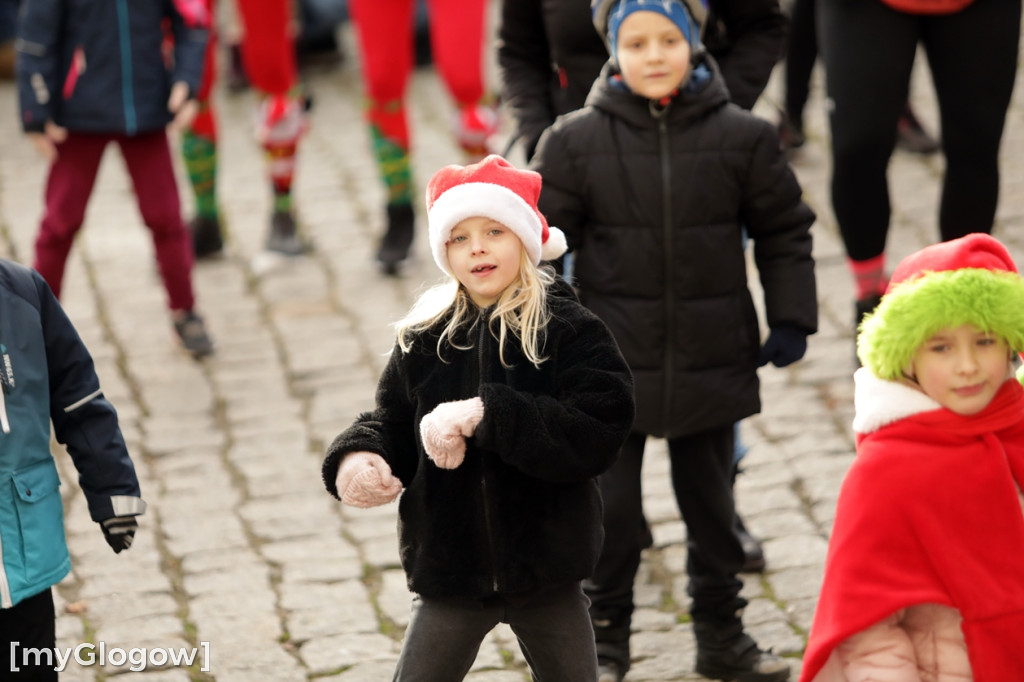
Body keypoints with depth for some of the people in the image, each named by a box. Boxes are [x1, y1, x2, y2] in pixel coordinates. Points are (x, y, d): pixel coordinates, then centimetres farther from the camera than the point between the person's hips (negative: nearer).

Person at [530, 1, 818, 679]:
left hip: (712, 362, 1)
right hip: (612, 366, -1)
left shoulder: (742, 137, -3)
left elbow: (784, 231, 7)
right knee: (610, 509, 6)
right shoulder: (575, 142, -7)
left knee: (712, 503, 15)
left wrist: (792, 319, 2)